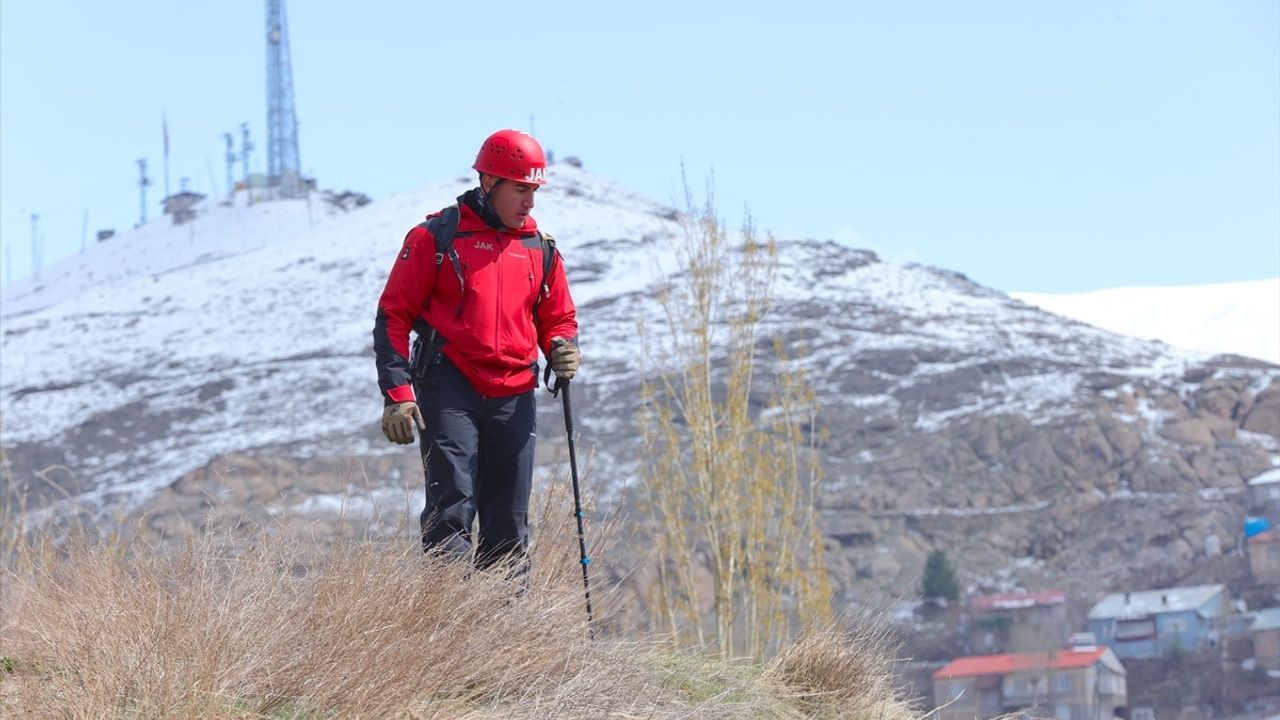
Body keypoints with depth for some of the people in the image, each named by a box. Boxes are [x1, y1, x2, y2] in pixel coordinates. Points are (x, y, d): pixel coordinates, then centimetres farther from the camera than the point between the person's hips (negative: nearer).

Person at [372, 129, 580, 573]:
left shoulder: (541, 249, 14)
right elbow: (394, 315, 0)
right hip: (450, 391, -5)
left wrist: (562, 348, 1)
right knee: (451, 512, -15)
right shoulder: (437, 238, 0)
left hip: (513, 398, 5)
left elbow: (557, 317, 26)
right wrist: (396, 393, -9)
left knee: (508, 525, 7)